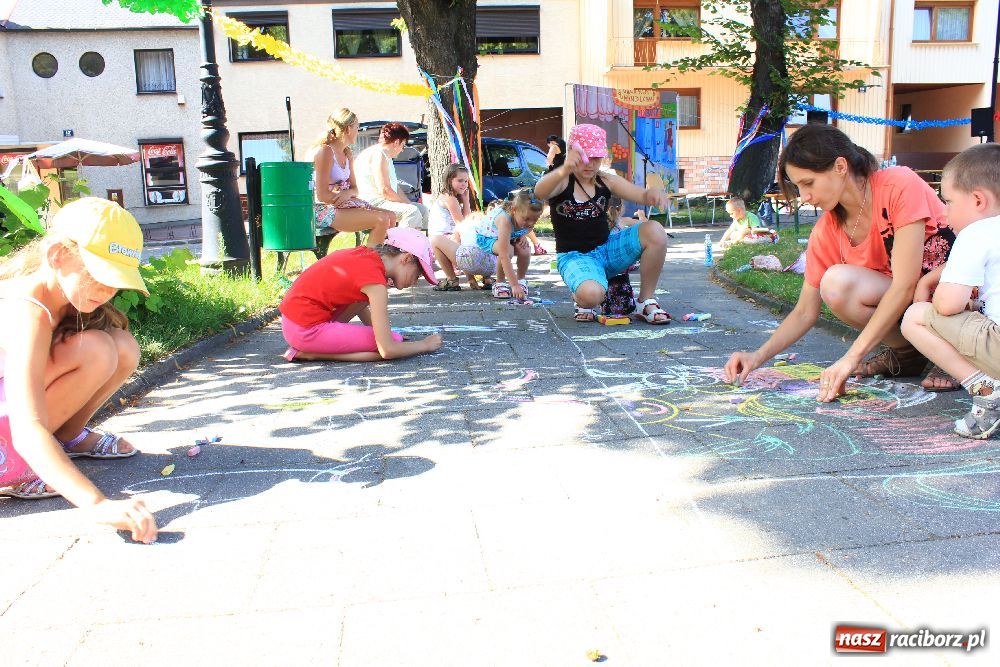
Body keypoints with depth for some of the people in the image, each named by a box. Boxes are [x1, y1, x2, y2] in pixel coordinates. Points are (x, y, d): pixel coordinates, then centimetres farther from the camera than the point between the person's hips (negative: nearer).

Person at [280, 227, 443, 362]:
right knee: (395, 343, -9)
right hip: (306, 330, -9)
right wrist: (425, 344, -4)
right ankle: (310, 353, -8)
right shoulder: (376, 281, -19)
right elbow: (387, 350, -20)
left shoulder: (365, 254, 7)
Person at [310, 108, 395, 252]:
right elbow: (322, 195, -18)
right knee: (381, 220, -22)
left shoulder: (347, 153, 15)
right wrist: (348, 197, -14)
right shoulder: (325, 151, -14)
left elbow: (354, 187, 13)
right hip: (323, 209, -9)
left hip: (343, 204, 9)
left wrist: (348, 193, -11)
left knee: (390, 217, -1)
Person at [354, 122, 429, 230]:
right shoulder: (378, 154, -13)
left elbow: (395, 187, 21)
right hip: (372, 203, -11)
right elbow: (385, 190, -21)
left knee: (422, 209, 7)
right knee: (412, 212, -27)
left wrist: (408, 202, 6)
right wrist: (407, 204, -13)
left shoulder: (386, 156, 21)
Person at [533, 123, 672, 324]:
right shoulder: (561, 183, -9)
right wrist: (564, 170, -54)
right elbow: (539, 192, -33)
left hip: (607, 249, 5)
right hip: (575, 257, -5)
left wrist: (654, 195, -33)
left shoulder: (607, 182, 5)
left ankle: (646, 302, -6)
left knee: (655, 232, -21)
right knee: (591, 294, -39)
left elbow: (641, 195, -7)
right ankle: (582, 303, 3)